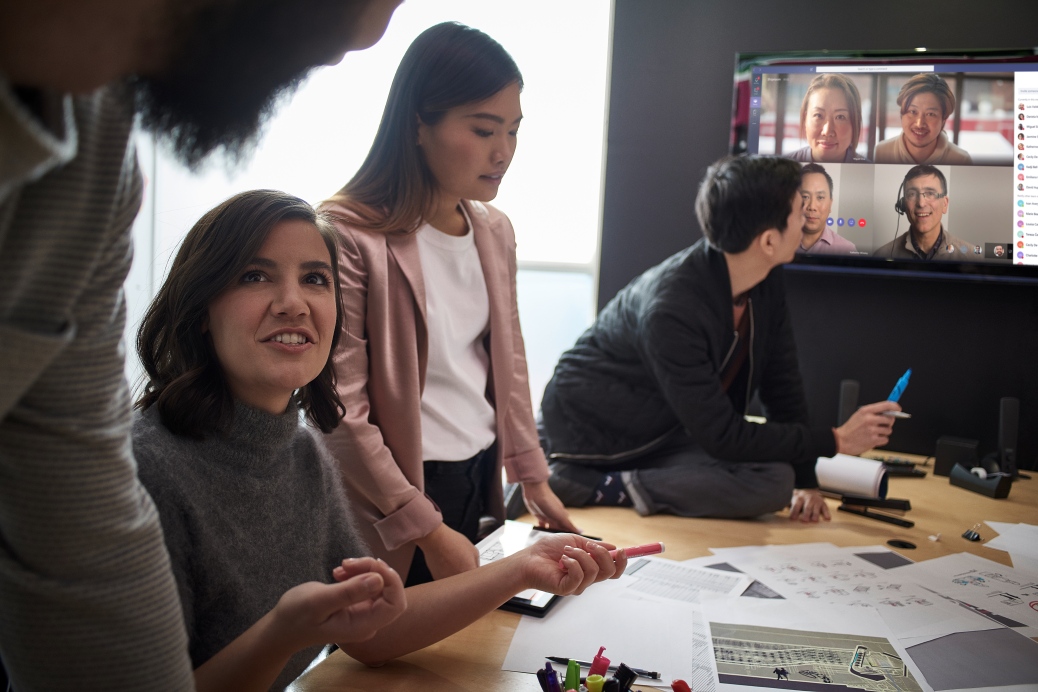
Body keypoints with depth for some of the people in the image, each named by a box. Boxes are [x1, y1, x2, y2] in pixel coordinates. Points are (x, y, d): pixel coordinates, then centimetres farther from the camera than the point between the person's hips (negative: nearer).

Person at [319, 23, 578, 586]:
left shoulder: (495, 231, 6)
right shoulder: (347, 234, -18)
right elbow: (341, 413, -19)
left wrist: (533, 479, 14)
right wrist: (428, 530, -16)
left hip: (482, 475, 6)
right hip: (395, 495, -6)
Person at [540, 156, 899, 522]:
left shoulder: (766, 280, -6)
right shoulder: (670, 309, -31)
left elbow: (783, 385, 4)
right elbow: (723, 437, -25)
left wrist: (806, 481, 0)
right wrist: (836, 440, -19)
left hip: (670, 432, 11)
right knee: (773, 481, -22)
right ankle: (593, 487, -16)